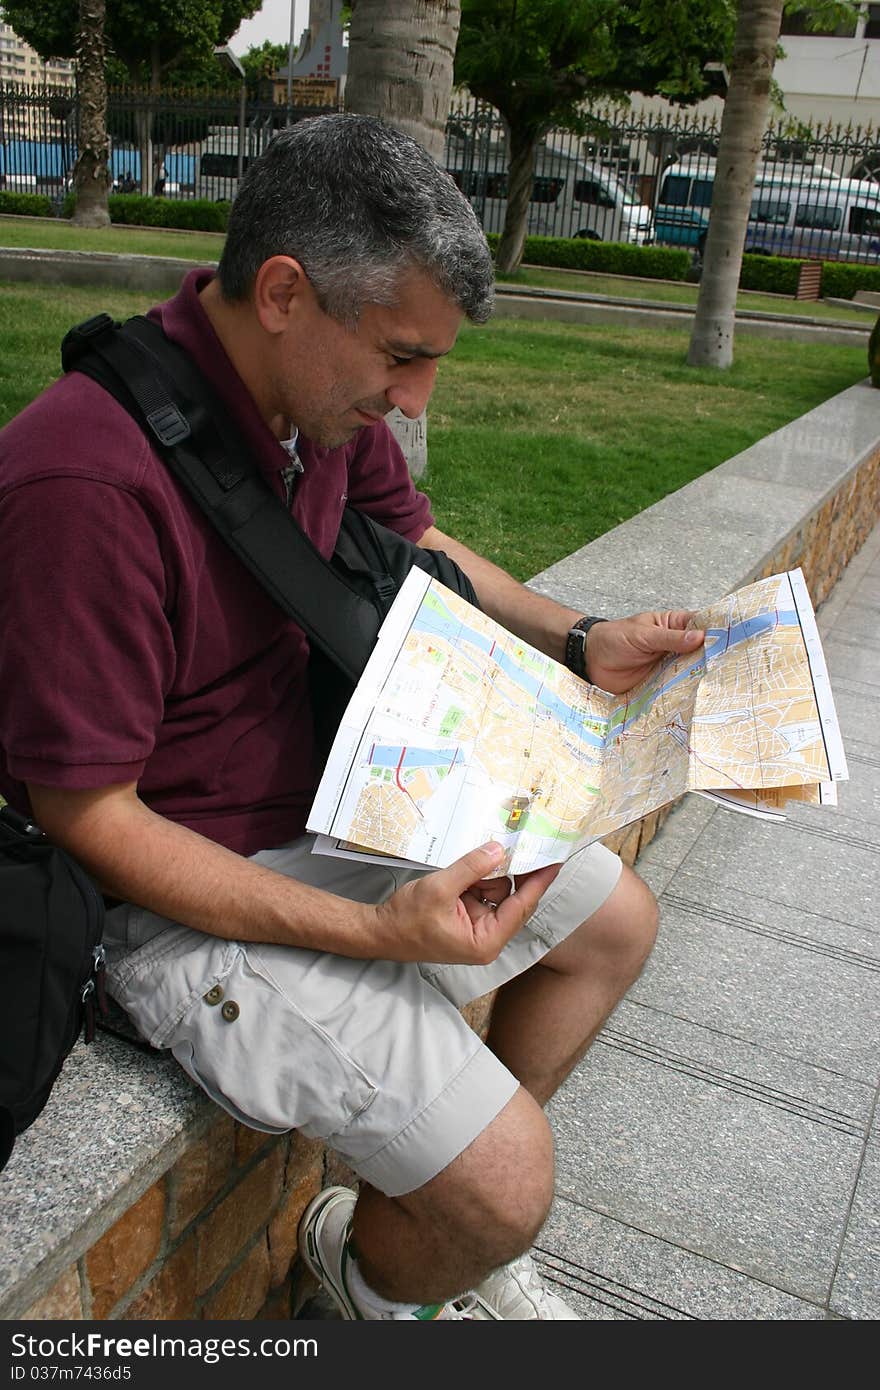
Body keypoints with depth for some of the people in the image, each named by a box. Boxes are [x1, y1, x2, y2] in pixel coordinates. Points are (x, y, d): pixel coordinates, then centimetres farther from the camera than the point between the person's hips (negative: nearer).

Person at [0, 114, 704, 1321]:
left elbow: (416, 545, 15)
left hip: (334, 799, 9)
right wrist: (376, 931, -27)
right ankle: (366, 1271, 24)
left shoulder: (324, 391, -4)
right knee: (507, 1189, -15)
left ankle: (448, 1232, 30)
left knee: (616, 920, 15)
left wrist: (579, 643, 0)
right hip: (188, 887, -8)